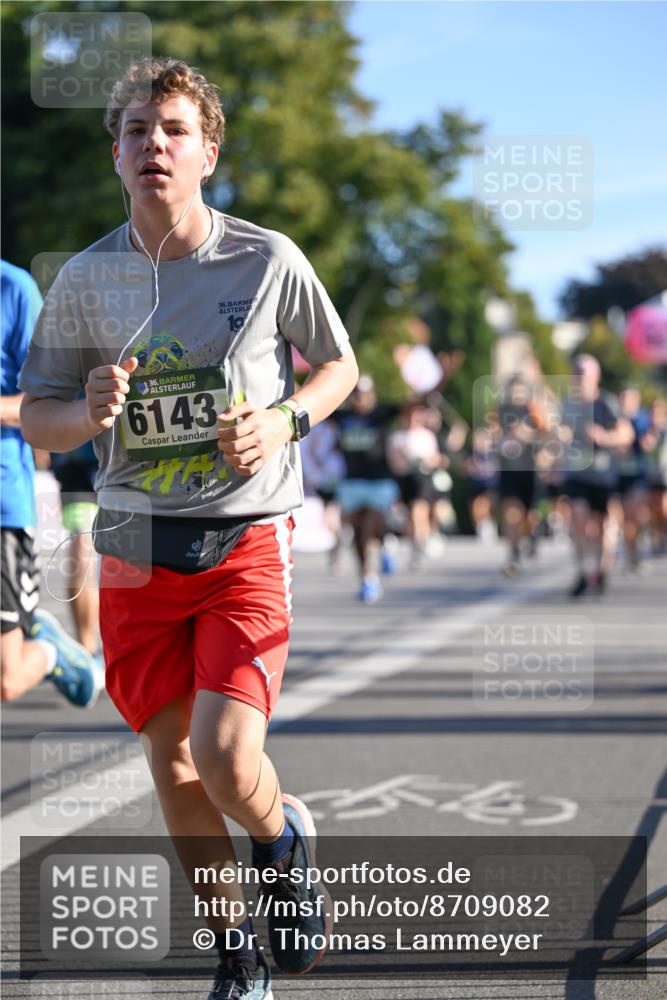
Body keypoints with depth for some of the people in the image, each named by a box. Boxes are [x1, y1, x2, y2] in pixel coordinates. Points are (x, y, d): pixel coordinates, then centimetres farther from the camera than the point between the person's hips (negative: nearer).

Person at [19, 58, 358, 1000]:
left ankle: (288, 836, 21)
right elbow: (36, 418, 6)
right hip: (137, 547, 3)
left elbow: (340, 366, 9)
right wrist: (89, 411, -17)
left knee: (225, 760, -16)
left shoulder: (269, 260, -5)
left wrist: (284, 422, -10)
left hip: (245, 540, -3)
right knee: (171, 761, 8)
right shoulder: (87, 278, 0)